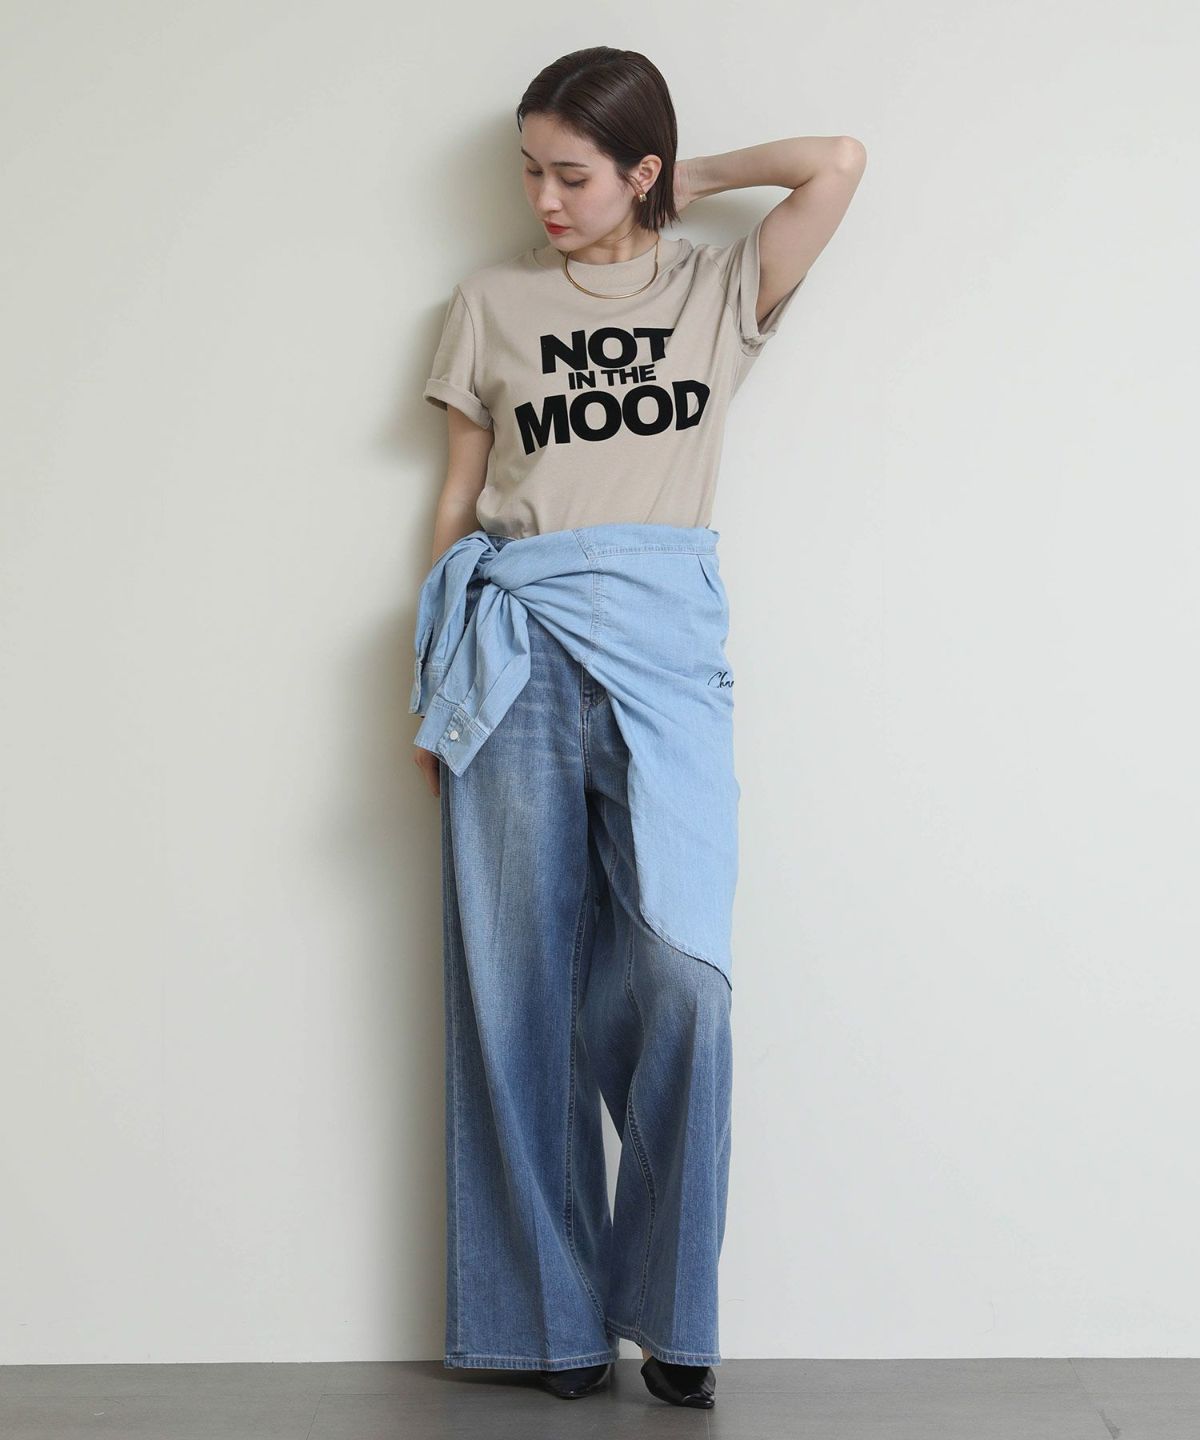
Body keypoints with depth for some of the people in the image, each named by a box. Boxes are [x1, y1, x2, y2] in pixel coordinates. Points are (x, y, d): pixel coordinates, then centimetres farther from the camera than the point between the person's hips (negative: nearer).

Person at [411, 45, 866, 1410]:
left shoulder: (721, 290, 13)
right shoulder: (489, 303, 15)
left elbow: (837, 161, 1)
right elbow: (459, 501, 14)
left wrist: (692, 176, 12)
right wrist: (437, 688, 10)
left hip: (666, 642, -1)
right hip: (521, 642, 1)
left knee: (678, 971, -11)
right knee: (523, 976, 0)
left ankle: (669, 1311, 5)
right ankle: (555, 1316, 11)